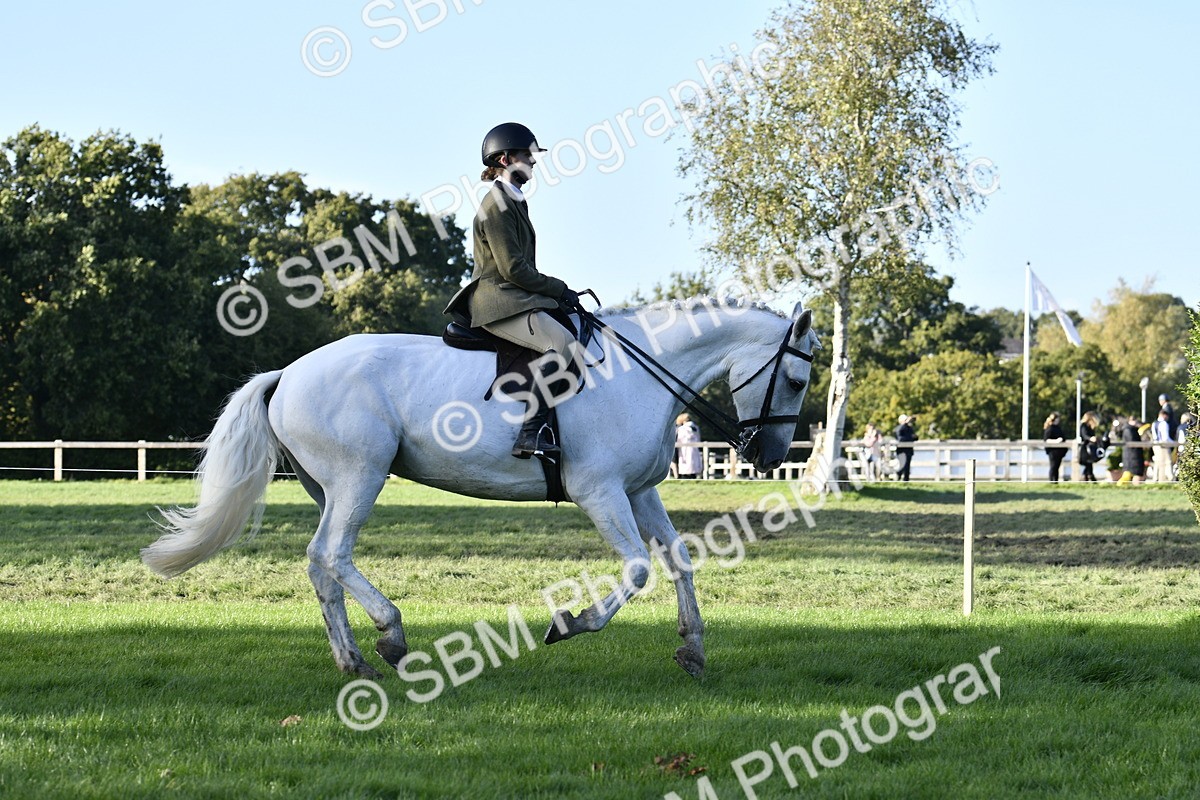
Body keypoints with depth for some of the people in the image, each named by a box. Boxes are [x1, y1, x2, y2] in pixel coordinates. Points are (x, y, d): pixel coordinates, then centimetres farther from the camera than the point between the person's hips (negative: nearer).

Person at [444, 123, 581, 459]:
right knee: (562, 342, -28)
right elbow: (514, 269, -17)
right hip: (499, 302, -11)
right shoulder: (497, 205, -11)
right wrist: (559, 290, -10)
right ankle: (531, 434, -35)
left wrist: (557, 292, 12)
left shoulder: (514, 202, 20)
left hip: (515, 300, 11)